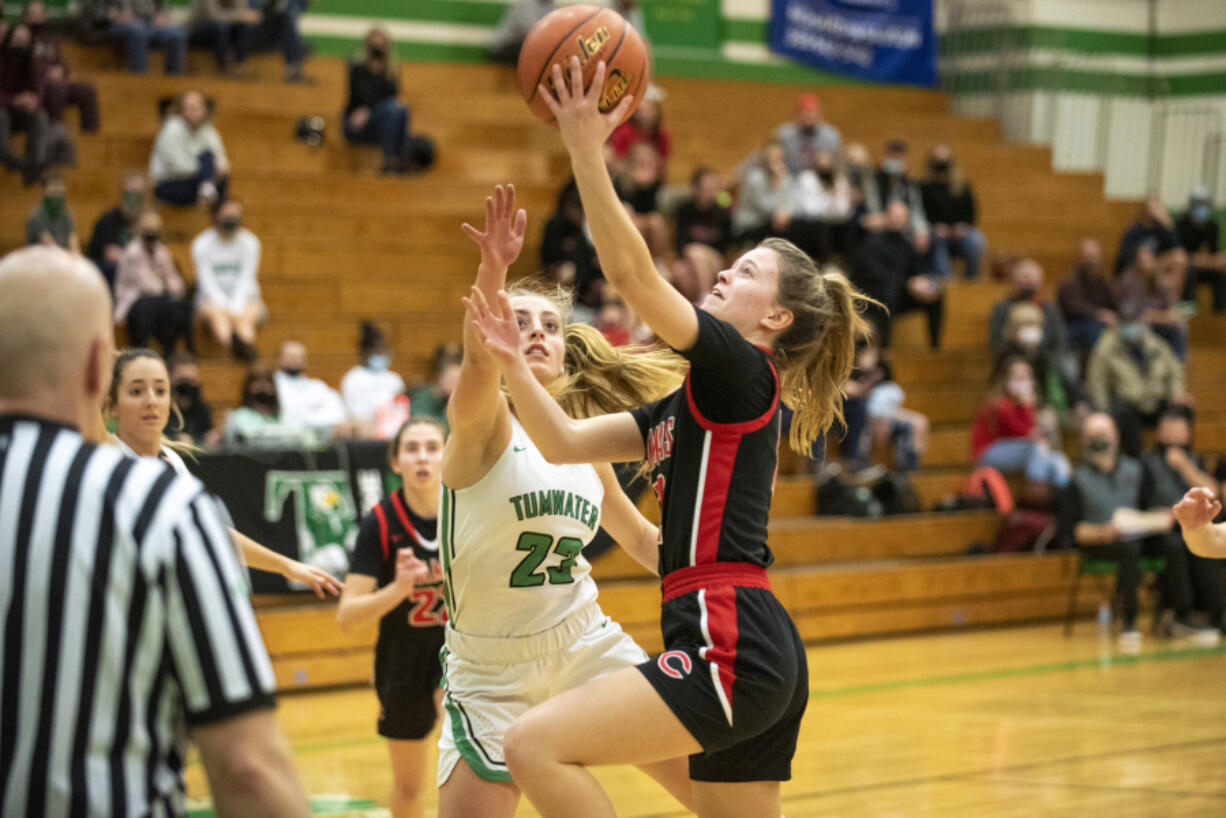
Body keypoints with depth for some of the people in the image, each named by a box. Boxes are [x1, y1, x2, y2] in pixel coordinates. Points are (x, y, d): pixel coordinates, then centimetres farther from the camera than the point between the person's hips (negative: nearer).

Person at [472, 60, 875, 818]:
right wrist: (513, 362, 9)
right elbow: (565, 442, 22)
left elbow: (633, 273, -16)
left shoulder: (741, 371, -4)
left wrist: (587, 151, -18)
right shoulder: (692, 402, 22)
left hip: (732, 646, -10)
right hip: (762, 653, 10)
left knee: (537, 745, -16)